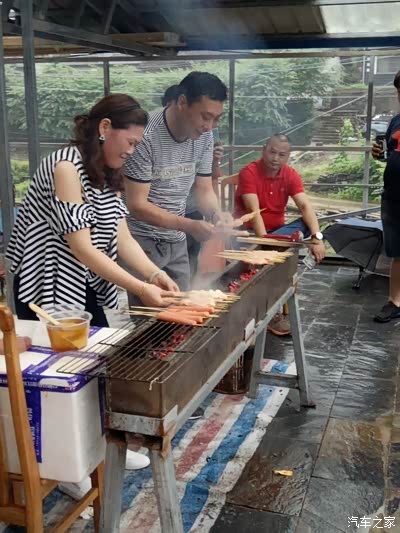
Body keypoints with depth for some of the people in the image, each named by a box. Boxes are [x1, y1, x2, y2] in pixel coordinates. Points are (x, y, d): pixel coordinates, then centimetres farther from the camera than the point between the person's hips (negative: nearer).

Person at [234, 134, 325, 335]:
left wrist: (317, 237, -30)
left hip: (276, 230, 5)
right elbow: (254, 211, -25)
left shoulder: (290, 175, -1)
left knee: (308, 224, -22)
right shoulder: (249, 173, -15)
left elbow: (305, 206, -13)